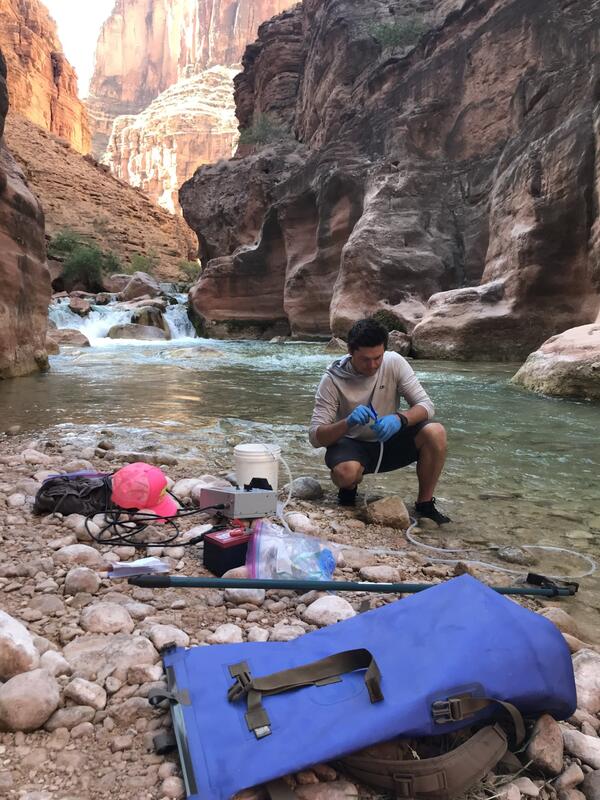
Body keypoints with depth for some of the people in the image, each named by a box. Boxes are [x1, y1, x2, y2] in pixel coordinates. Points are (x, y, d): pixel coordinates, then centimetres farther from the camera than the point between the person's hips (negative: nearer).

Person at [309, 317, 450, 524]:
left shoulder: (394, 363, -13)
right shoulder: (333, 379, -19)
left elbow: (426, 406, -13)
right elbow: (315, 437, -21)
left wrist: (400, 419, -35)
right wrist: (348, 422, -40)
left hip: (388, 440, 3)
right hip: (352, 445, -3)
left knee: (435, 433, -25)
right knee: (346, 472, -38)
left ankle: (425, 505, -5)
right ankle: (348, 488, 2)